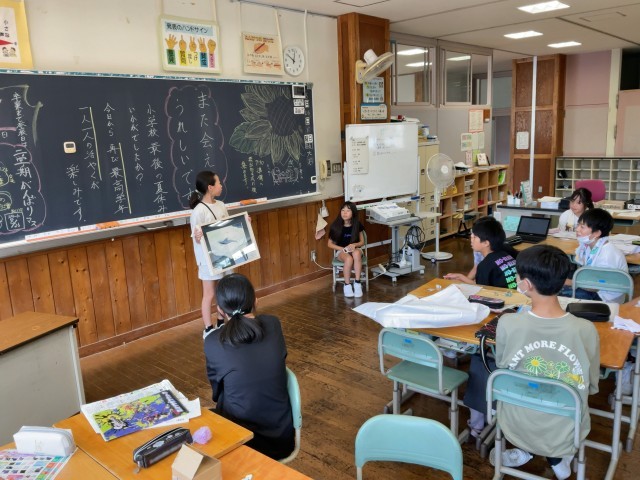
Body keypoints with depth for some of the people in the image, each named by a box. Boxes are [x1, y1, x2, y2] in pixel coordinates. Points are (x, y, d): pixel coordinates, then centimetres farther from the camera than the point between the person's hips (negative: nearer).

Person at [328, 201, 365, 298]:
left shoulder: (357, 225, -3)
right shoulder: (336, 226, -7)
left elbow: (362, 242, 5)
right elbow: (330, 244, 1)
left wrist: (354, 245, -17)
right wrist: (342, 249, -13)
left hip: (355, 249, 1)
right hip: (341, 251, -1)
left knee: (356, 253, -38)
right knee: (349, 259, -38)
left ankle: (357, 282, -32)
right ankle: (347, 285, -20)